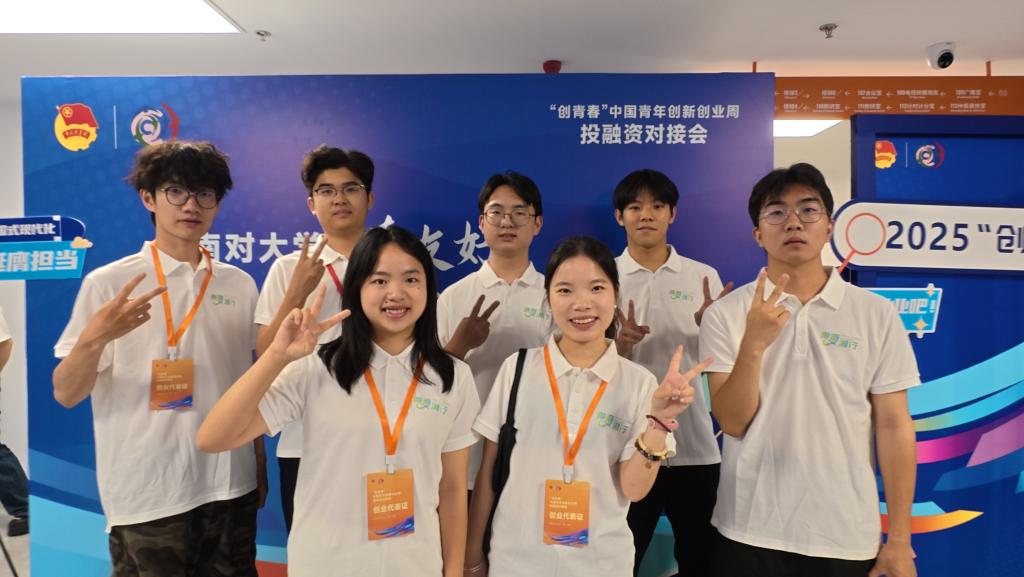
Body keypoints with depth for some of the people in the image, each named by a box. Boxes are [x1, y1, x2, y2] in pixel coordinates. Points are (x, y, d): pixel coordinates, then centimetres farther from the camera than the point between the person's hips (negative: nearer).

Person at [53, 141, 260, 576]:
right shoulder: (108, 283, -7)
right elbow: (66, 394, -6)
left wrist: (260, 470, 10)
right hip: (149, 498, -3)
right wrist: (93, 338, -25)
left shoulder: (240, 284, 3)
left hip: (232, 489, 3)